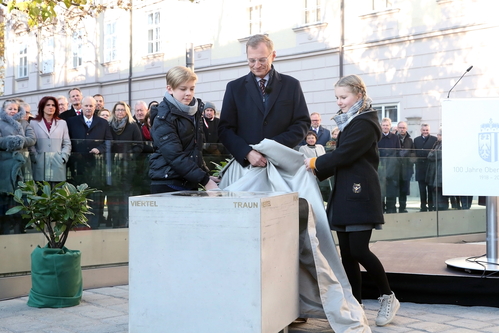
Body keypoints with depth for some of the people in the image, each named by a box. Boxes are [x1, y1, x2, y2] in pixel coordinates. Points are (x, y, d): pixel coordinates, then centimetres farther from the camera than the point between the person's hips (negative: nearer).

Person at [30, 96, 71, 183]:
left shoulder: (62, 123, 15)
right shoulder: (34, 123, 11)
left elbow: (67, 144, 13)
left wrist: (63, 157, 1)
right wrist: (35, 158, -5)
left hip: (58, 164, 1)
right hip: (40, 164, -1)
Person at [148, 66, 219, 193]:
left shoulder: (195, 112, 12)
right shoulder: (164, 118, -10)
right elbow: (175, 156, -19)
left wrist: (206, 174, 9)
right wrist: (204, 180, -22)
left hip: (190, 183, 7)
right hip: (167, 184, -6)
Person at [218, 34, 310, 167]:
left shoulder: (291, 85, 8)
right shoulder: (234, 87, 9)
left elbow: (302, 123, 5)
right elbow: (225, 129, 4)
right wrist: (247, 152, -14)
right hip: (245, 163, 0)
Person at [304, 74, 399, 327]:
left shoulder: (365, 123, -10)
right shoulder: (348, 123, 18)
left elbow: (343, 155, -18)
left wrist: (314, 164, -8)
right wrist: (317, 172, 4)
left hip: (360, 196, -9)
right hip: (344, 196, 9)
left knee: (359, 250, -11)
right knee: (347, 254, 6)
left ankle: (388, 298, 8)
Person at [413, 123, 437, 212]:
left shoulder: (434, 139, 4)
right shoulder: (416, 140, 13)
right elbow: (415, 153, 8)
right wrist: (417, 160, -5)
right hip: (420, 167, 2)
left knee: (431, 188, 2)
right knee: (422, 189, 4)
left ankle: (431, 205, 9)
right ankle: (423, 206, 9)